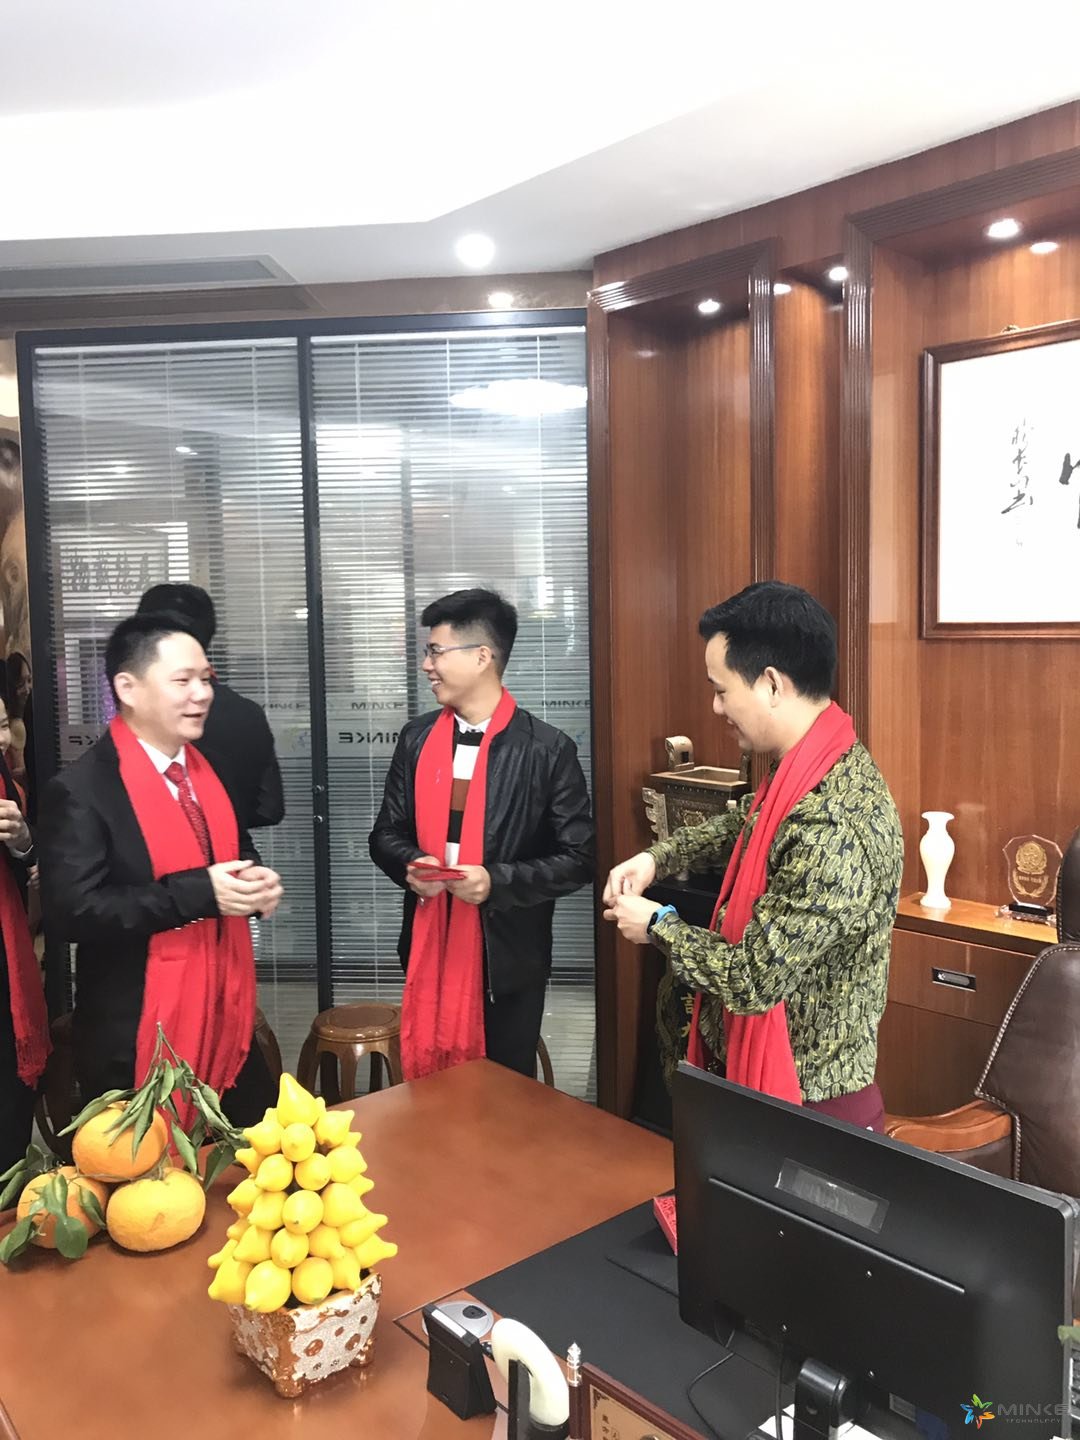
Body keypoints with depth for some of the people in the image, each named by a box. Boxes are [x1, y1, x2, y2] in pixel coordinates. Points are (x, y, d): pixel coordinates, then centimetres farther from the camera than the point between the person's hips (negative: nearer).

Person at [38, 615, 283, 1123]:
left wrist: (254, 884, -4)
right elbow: (71, 910, -22)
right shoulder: (81, 789, -15)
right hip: (139, 1038, -6)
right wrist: (197, 893, -25)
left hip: (225, 1021, 6)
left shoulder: (207, 770, 7)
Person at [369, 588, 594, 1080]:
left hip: (508, 954, -4)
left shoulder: (547, 749, -11)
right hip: (429, 947, 4)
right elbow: (386, 833, 10)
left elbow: (578, 858, -9)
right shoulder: (417, 738, 3)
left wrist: (497, 881, -21)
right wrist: (411, 865, -11)